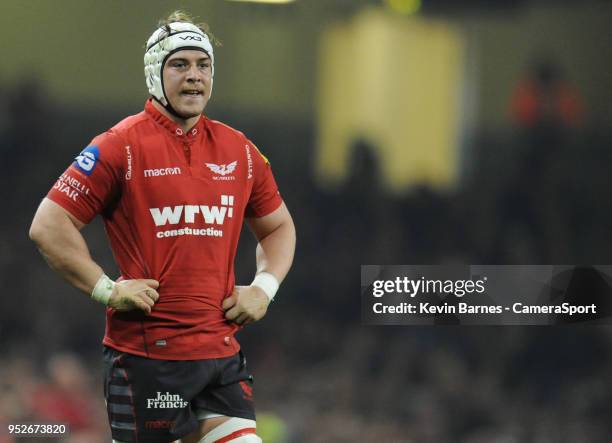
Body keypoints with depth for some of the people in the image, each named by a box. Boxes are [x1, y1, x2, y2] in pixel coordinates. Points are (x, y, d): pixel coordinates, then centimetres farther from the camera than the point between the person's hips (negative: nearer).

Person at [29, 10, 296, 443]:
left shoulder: (240, 151, 10)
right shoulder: (121, 146, -5)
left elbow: (278, 226, 26)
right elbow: (48, 225, -7)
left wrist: (265, 287, 9)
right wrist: (107, 290, -12)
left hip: (221, 355, 5)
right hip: (144, 355, -4)